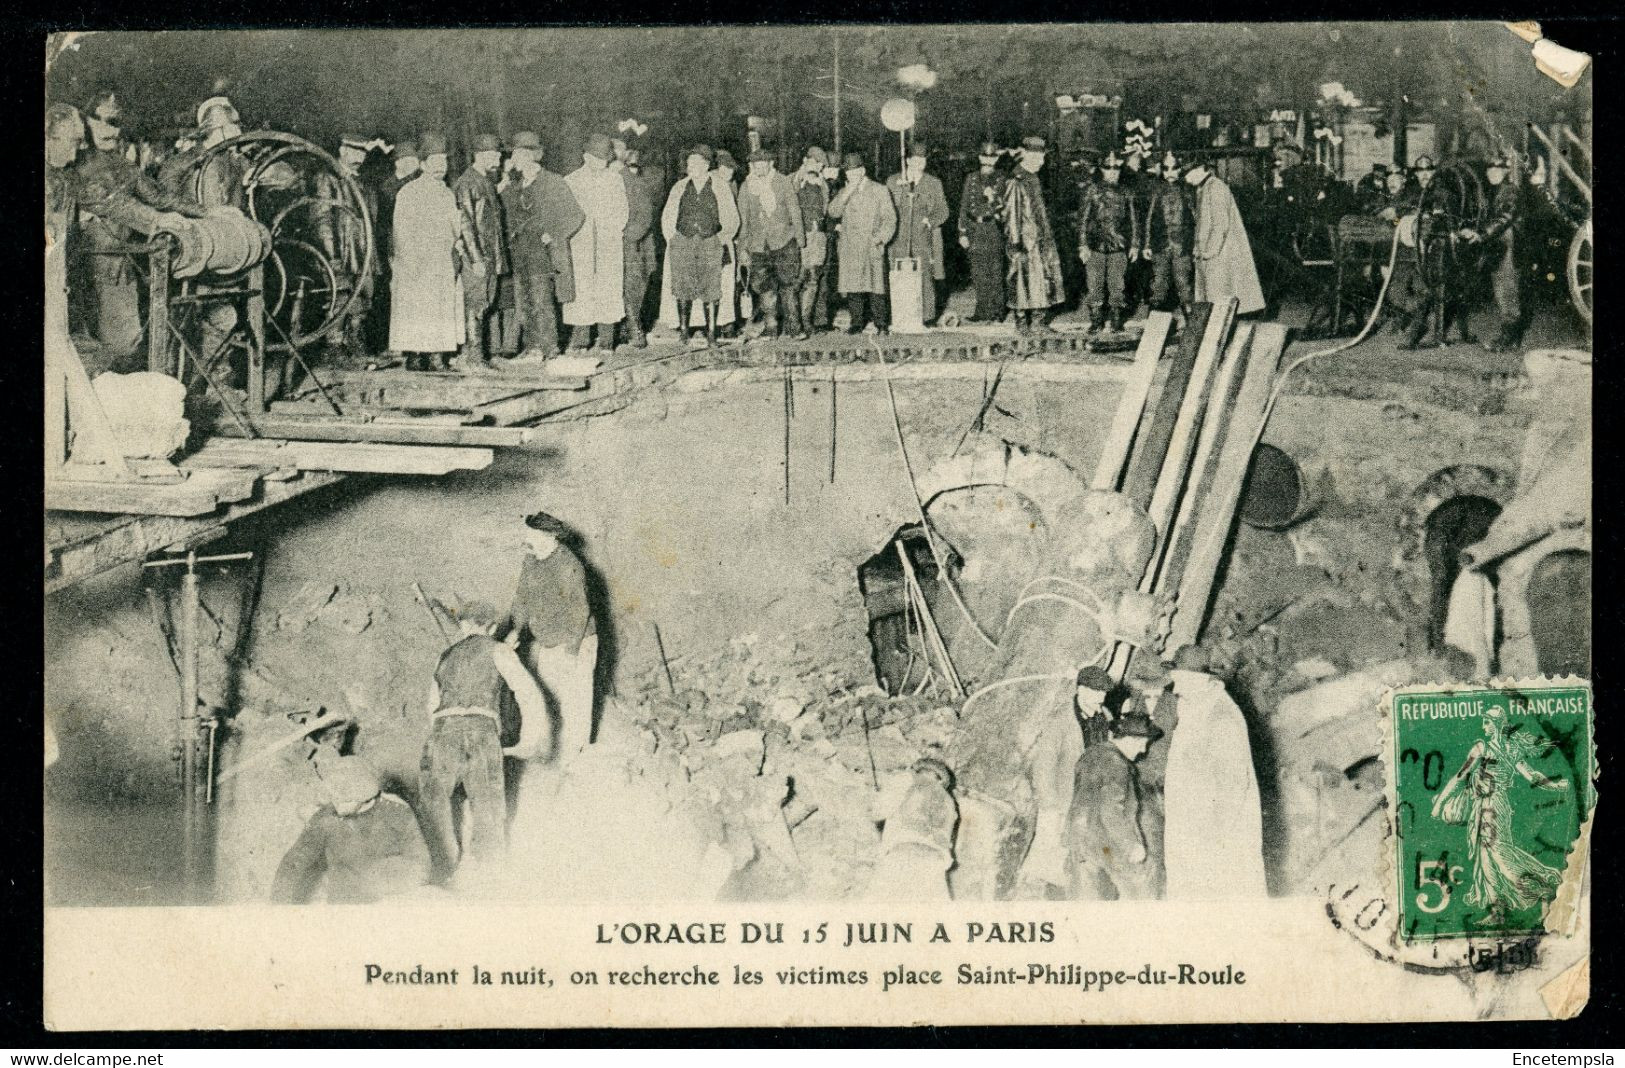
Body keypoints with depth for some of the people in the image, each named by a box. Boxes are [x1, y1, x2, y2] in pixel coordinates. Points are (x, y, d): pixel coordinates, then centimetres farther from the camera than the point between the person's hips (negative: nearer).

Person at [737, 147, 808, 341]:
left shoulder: (783, 182, 2)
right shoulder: (746, 187, 6)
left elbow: (795, 211, 6)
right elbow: (743, 220, 10)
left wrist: (799, 238, 2)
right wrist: (743, 248, 7)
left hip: (784, 240, -2)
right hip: (758, 244, 2)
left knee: (789, 284, -6)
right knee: (763, 286, 1)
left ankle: (794, 326, 0)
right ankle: (770, 327, 11)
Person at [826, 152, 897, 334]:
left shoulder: (879, 190, 6)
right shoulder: (844, 192, 15)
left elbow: (890, 218, 4)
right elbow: (833, 212, 0)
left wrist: (880, 238, -10)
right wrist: (848, 192, -9)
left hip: (872, 248, -3)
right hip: (849, 248, 3)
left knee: (876, 286, -7)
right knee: (852, 285, 0)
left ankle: (880, 324, -2)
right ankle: (857, 322, 8)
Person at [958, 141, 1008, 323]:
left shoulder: (1003, 180, 3)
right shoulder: (971, 179, 10)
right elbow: (964, 206, 10)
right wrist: (963, 232, 5)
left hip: (995, 230, -3)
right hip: (976, 231, 3)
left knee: (996, 273, -2)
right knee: (979, 274, 5)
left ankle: (996, 312, 4)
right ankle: (982, 311, 12)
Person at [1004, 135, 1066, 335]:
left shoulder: (1034, 179, 11)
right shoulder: (1017, 182, -14)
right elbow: (1011, 215, -16)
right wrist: (1016, 245, -19)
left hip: (1042, 239, 8)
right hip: (1026, 241, -8)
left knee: (1044, 280, 9)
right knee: (1024, 281, -3)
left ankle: (1038, 320, 17)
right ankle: (1021, 322, 7)